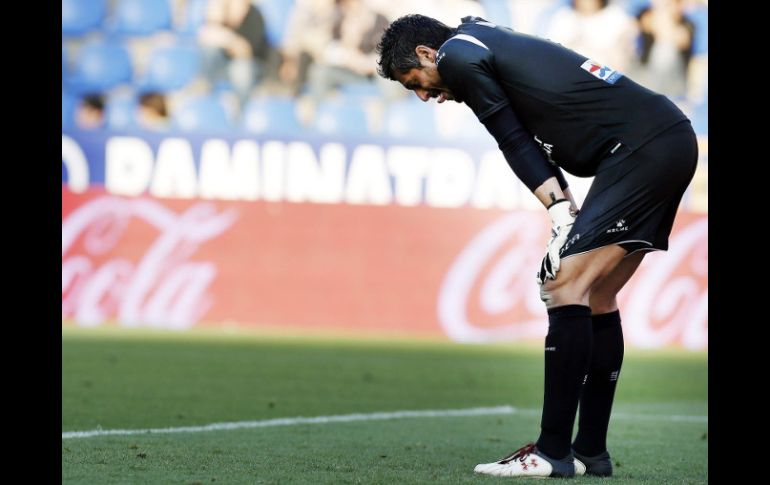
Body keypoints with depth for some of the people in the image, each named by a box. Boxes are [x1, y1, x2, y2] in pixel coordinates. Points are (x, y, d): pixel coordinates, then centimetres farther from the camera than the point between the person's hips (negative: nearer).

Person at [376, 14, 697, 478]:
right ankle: (591, 451, 16)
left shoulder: (456, 54, -2)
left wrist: (560, 211, -6)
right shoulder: (492, 44, 25)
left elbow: (515, 142, -5)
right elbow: (531, 139, 17)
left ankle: (554, 453, -11)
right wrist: (565, 208, 5)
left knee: (566, 283, -11)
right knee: (596, 296, 13)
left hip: (640, 147, -10)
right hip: (675, 140, 10)